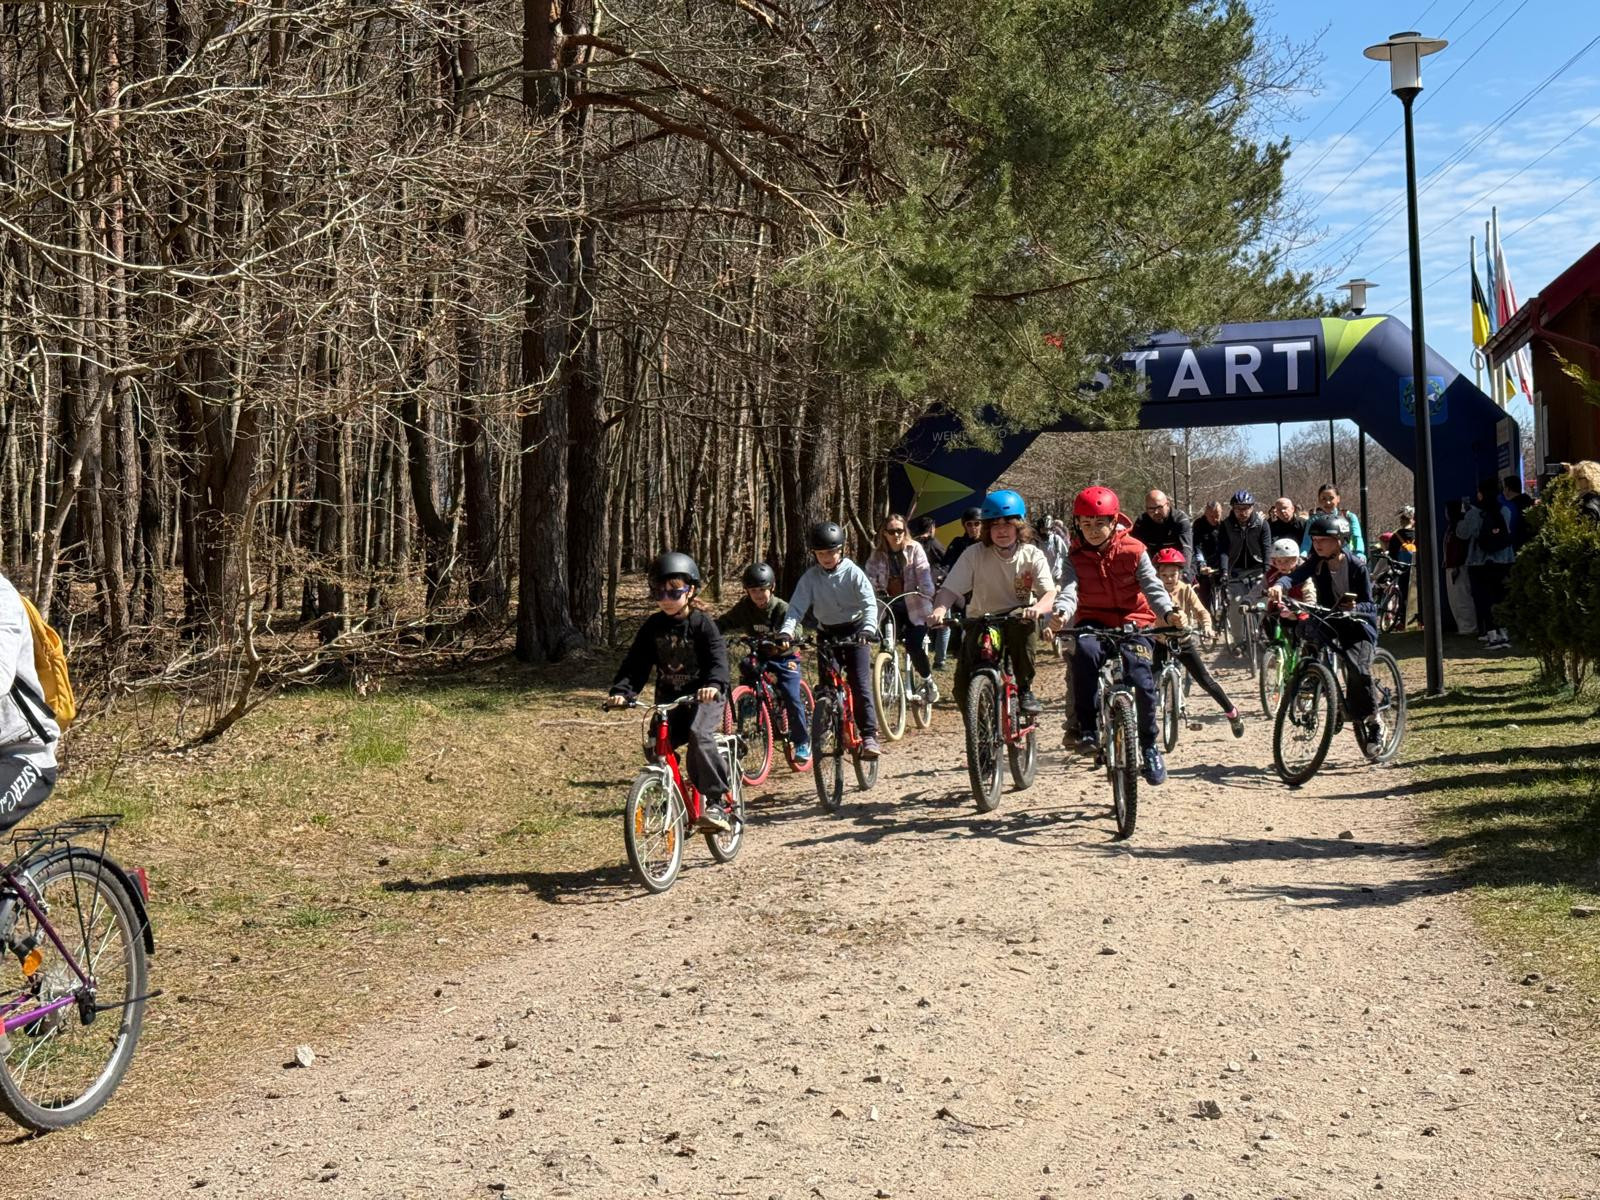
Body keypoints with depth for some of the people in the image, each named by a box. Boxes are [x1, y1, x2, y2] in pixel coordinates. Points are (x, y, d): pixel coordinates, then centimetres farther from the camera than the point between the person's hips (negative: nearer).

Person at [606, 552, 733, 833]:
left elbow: (718, 659, -20)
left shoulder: (702, 624, -8)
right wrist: (621, 691, -18)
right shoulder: (653, 627, 4)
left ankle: (717, 802, -28)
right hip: (669, 697, 5)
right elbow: (635, 662, -1)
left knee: (699, 735, -31)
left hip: (704, 695, -5)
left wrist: (714, 684, -41)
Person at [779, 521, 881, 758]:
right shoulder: (810, 577, -5)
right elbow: (797, 607, -14)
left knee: (860, 684, -13)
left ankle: (869, 736, -13)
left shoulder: (852, 572, -11)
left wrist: (868, 629, -38)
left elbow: (870, 603, -19)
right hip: (827, 634, 3)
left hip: (855, 631, -3)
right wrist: (786, 631, -32)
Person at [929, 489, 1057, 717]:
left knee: (1026, 620, -37)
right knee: (964, 688, -19)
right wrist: (939, 609, -37)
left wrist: (1038, 608, -43)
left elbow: (1049, 593, -19)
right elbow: (949, 589, -14)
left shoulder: (1032, 556, -7)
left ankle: (1025, 689, -17)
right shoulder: (974, 555, -8)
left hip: (1017, 620, 0)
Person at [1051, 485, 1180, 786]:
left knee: (1142, 680, -22)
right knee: (1084, 652, -35)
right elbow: (1070, 589, -15)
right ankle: (1087, 729, -27)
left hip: (1133, 622, -1)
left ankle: (1149, 744, 2)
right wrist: (1061, 613, -38)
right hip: (1094, 622, 1)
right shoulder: (1076, 556, 0)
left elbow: (1152, 586, -11)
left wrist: (1168, 612, -31)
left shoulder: (1133, 550, -3)